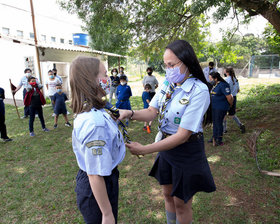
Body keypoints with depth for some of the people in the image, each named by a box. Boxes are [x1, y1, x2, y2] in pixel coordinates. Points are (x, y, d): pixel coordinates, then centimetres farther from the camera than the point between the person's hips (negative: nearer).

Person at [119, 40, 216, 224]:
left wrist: (144, 150, -27)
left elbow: (182, 135, -27)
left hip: (186, 152, -6)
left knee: (181, 204, 14)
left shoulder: (199, 91, -24)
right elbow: (152, 112, -3)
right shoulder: (168, 83, -3)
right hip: (166, 146, 6)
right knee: (168, 195, 24)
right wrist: (130, 113, -24)